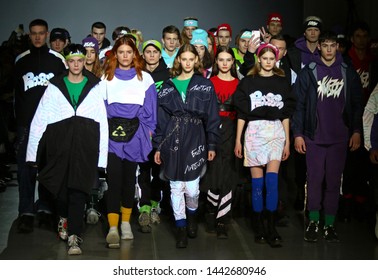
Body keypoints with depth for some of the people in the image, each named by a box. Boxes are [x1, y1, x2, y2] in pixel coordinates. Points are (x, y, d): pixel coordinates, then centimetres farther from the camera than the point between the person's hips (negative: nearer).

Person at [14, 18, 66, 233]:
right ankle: (26, 212, -2)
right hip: (27, 122, 1)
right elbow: (17, 92, 12)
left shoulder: (58, 60, 6)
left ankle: (45, 208, 12)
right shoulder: (21, 60, 10)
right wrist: (19, 118, 2)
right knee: (26, 166, -4)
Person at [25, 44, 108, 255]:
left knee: (79, 190, -8)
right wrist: (34, 152, 2)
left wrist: (102, 153, -1)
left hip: (86, 145, -1)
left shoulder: (94, 87, 9)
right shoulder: (55, 87, 11)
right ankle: (64, 218, 39)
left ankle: (74, 237, -6)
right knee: (61, 187, 8)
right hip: (60, 144, 1)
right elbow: (39, 120, 8)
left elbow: (103, 121, 6)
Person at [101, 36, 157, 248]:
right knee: (114, 178, -10)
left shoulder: (144, 78, 8)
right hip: (112, 132, -1)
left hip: (135, 133, 1)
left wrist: (149, 131, 0)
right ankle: (113, 228, -11)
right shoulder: (106, 77, 9)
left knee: (130, 178, 9)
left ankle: (126, 223, 22)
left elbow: (150, 108, 6)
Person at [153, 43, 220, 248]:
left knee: (192, 188, -2)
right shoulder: (168, 86, 9)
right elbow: (160, 118, 9)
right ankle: (181, 227, 17)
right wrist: (158, 147, 5)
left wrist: (212, 145, 0)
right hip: (172, 141, 2)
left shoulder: (205, 85, 5)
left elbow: (212, 117, 4)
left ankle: (191, 215, 29)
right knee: (176, 187, 5)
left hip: (195, 141, -1)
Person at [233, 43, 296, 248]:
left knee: (272, 179, -12)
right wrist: (238, 139, 1)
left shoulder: (282, 82, 11)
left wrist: (287, 141, 8)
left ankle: (271, 228, -8)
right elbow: (241, 113, 5)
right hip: (254, 131, -1)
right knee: (257, 181, 0)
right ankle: (258, 226, 9)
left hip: (276, 132, 1)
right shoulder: (248, 82, 6)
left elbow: (286, 114, 12)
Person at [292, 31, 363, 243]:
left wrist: (356, 131, 2)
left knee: (334, 181, 5)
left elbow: (356, 104, 9)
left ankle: (330, 224, 13)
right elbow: (299, 104, 1)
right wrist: (298, 134, -3)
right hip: (314, 136, -1)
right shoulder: (308, 72, 3)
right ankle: (313, 222, 13)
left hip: (340, 137, 1)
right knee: (315, 180, 2)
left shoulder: (348, 73, 7)